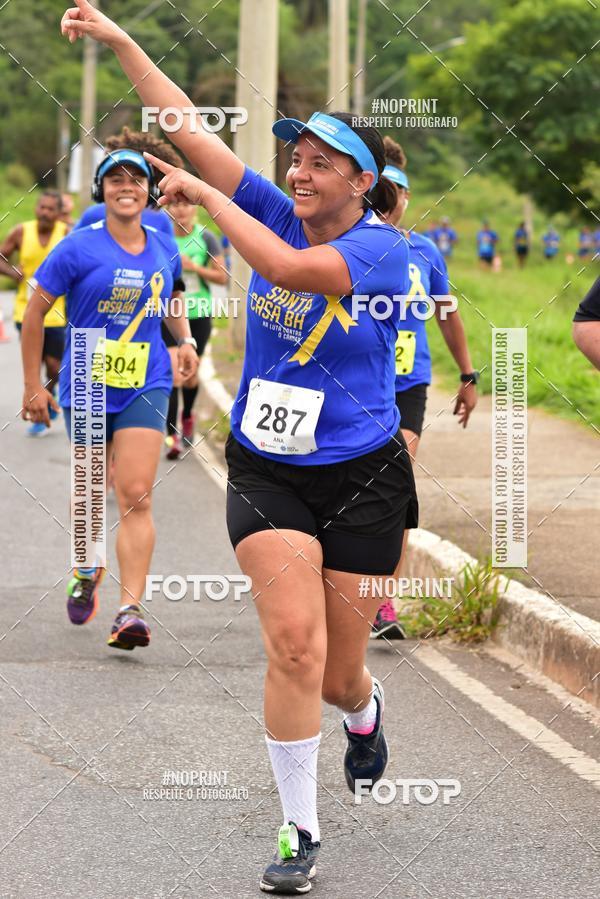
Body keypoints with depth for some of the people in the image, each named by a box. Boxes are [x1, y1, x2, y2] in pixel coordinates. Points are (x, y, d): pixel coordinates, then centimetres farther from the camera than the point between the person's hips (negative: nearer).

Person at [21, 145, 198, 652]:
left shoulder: (164, 249, 4)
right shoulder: (79, 249, -8)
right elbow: (36, 311, -3)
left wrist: (185, 340, 7)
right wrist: (33, 386, -4)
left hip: (146, 387, 1)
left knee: (136, 496, -12)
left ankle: (131, 610, -16)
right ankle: (86, 571, 43)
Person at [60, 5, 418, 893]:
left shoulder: (382, 248, -13)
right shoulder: (277, 215, 0)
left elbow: (285, 267, -31)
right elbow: (189, 131, -4)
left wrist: (207, 196, -20)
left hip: (361, 481, -2)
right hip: (266, 473, 3)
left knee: (335, 675, 6)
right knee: (294, 643, -15)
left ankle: (365, 710, 45)